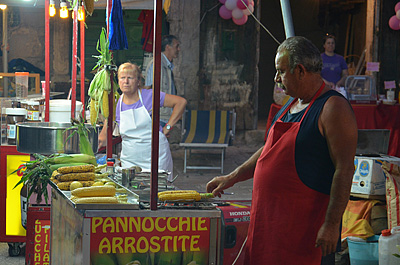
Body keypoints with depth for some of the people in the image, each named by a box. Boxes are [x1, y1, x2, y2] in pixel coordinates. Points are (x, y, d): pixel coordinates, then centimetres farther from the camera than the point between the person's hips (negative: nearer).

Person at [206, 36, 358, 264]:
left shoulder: (333, 107, -13)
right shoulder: (292, 105, 16)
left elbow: (345, 170, -18)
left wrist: (331, 224, -22)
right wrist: (232, 178, 25)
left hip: (306, 221, -9)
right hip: (270, 216, 9)